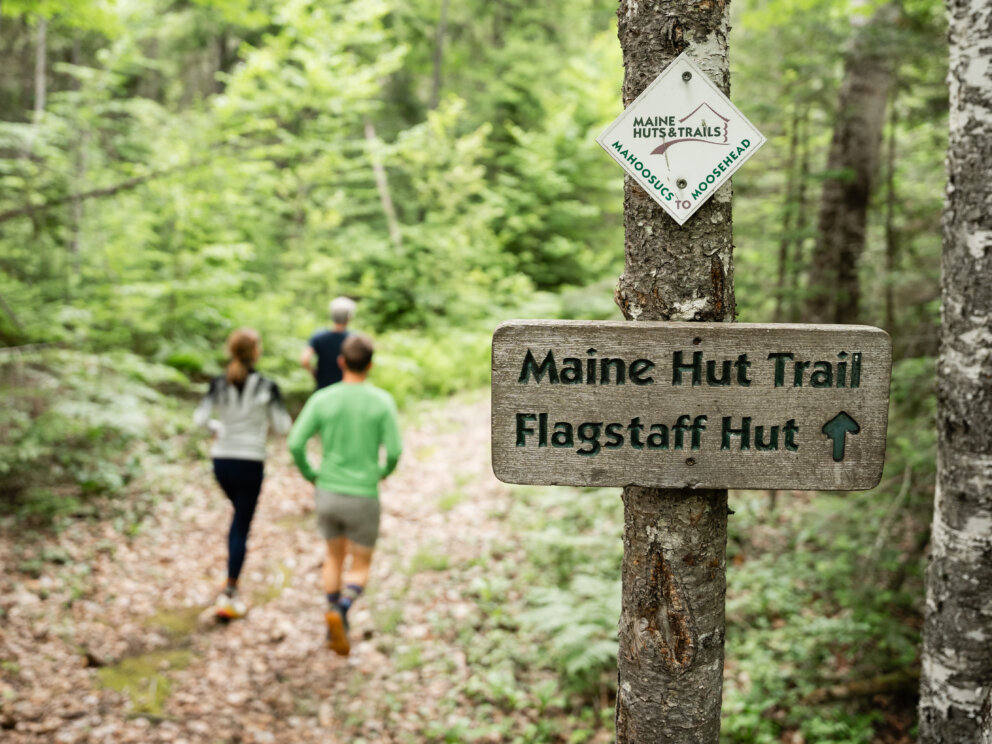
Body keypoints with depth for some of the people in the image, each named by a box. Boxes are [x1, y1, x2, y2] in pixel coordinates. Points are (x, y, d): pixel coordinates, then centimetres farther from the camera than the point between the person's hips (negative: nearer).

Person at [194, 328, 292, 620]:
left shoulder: (218, 384, -1)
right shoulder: (266, 387, -10)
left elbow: (199, 418, -6)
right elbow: (282, 426, -5)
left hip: (221, 461, 4)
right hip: (249, 463, -4)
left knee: (240, 513, 29)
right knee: (241, 527, 1)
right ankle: (229, 595, -1)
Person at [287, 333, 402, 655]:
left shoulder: (322, 399, -8)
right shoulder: (382, 401, -12)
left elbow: (295, 444, -12)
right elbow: (394, 450, -14)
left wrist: (309, 474, 8)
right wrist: (386, 470, 10)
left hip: (327, 495, 2)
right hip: (363, 500, -2)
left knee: (335, 556, 25)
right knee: (360, 569, 12)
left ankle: (336, 630, 24)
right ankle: (340, 612, -18)